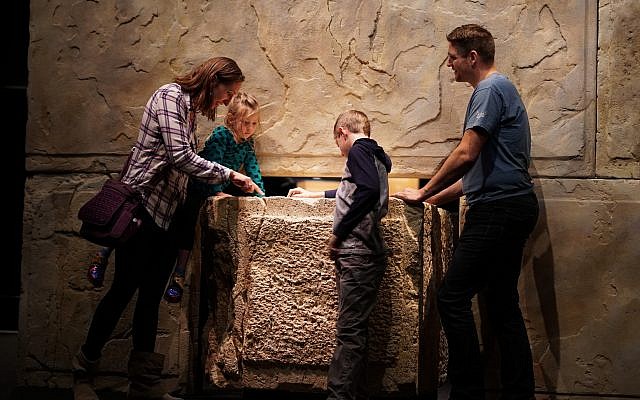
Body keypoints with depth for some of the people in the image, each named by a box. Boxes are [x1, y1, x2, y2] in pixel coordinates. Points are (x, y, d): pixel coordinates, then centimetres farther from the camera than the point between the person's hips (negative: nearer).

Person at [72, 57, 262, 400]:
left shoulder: (189, 109, 18)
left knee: (151, 296, 8)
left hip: (167, 214, 9)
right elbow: (181, 157, -18)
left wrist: (225, 182, 6)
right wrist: (229, 174, -11)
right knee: (124, 290, -3)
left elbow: (185, 165, 12)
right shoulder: (170, 96, -9)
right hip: (143, 206, -9)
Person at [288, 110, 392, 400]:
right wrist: (312, 194, 52)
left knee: (349, 331, -12)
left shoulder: (359, 151, -6)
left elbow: (368, 191, -24)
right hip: (359, 256, 10)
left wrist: (338, 233, -17)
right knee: (354, 331, 10)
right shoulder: (372, 154, 23)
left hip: (359, 256, -10)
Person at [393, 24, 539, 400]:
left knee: (453, 298, -10)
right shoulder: (502, 88, 23)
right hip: (516, 205, 11)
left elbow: (466, 155, -17)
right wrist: (436, 198, 23)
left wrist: (425, 192, -5)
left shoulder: (491, 89, -9)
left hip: (498, 209, -11)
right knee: (503, 304, 11)